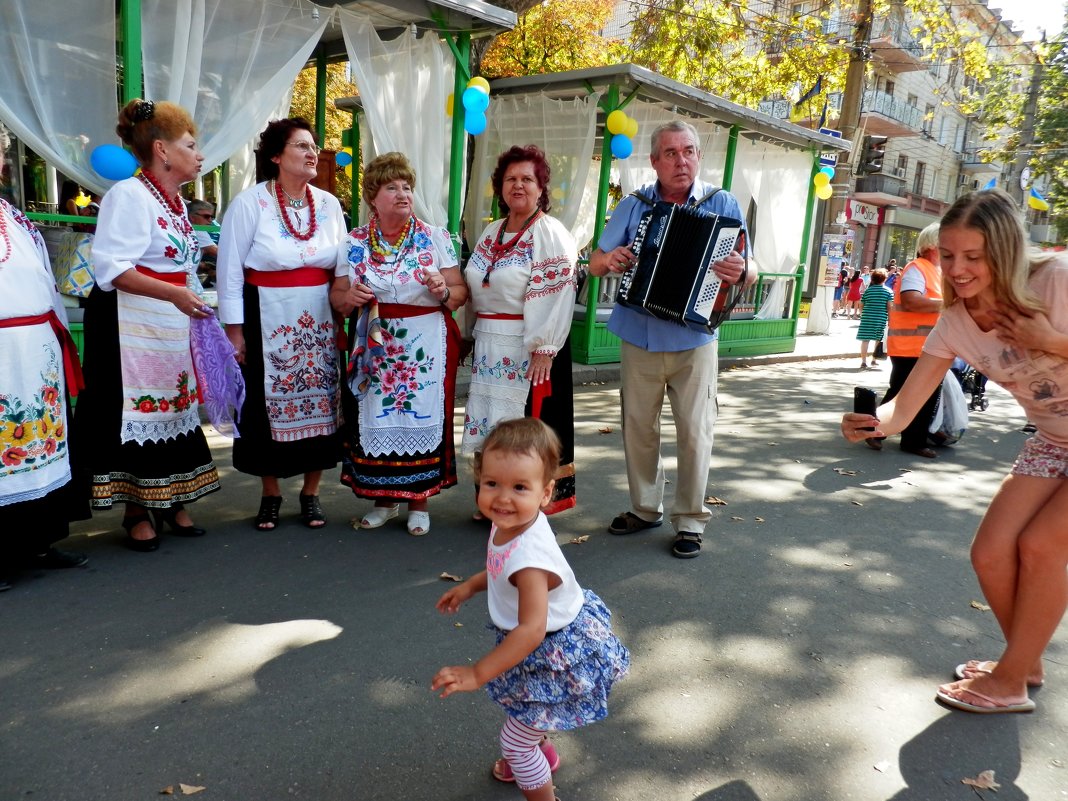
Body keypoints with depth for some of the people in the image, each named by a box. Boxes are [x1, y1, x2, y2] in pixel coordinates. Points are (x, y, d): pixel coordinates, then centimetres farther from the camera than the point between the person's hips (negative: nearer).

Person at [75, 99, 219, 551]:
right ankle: (137, 512, 12)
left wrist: (194, 307, 18)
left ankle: (171, 502, 25)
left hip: (173, 327, 9)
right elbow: (112, 268, -22)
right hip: (129, 326, -9)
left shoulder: (175, 200, 14)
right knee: (137, 413, -2)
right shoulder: (129, 194, -13)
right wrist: (175, 294, -30)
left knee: (174, 408, 13)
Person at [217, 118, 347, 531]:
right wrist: (234, 330, -7)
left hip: (319, 322, 4)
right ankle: (270, 494, 22)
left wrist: (341, 321, 6)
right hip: (267, 320, -3)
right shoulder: (250, 202, -6)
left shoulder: (329, 204, 6)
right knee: (266, 404, 4)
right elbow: (229, 269, -5)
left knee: (318, 400, 6)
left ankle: (311, 492, 22)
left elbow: (343, 268, 9)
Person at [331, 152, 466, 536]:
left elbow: (460, 293, 1)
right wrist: (349, 297, -14)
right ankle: (383, 499, 23)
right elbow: (337, 297, 8)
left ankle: (418, 501, 17)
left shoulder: (435, 238, 1)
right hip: (374, 346, 2)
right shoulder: (354, 243, 6)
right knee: (376, 418, 5)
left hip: (426, 345, -1)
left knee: (421, 416, 1)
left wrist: (443, 292, -20)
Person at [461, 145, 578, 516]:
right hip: (489, 345, 7)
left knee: (531, 417, -2)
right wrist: (471, 334, 15)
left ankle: (555, 489, 12)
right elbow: (474, 288, 19)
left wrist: (544, 349, -22)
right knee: (492, 417, 11)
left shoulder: (552, 234, -9)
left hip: (529, 345, -7)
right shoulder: (491, 233, 15)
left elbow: (556, 298, -17)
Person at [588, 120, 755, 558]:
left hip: (694, 341, -2)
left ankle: (690, 519, 17)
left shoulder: (723, 204, -2)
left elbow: (750, 272, -4)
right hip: (639, 339, 3)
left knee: (694, 431, 2)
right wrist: (609, 261, -17)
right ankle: (645, 508, 28)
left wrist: (740, 272, -28)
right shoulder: (633, 205, 5)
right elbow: (596, 263, 7)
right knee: (638, 427, 11)